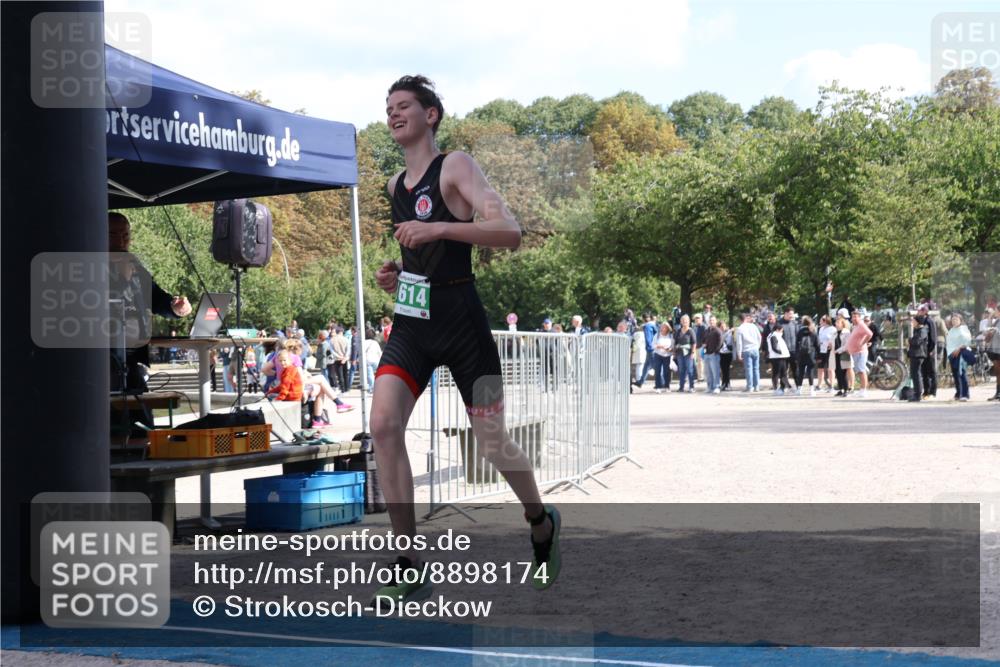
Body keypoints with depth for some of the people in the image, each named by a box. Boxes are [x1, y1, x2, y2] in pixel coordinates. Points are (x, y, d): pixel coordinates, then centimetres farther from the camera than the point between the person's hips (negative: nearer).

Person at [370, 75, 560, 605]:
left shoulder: (456, 167, -8)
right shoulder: (396, 185, 13)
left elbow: (509, 231, -21)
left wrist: (437, 228, -30)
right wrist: (396, 272, 10)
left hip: (460, 322, -5)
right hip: (411, 323, 6)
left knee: (492, 442, 5)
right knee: (383, 424, -16)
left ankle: (542, 525, 36)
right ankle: (409, 570, -11)